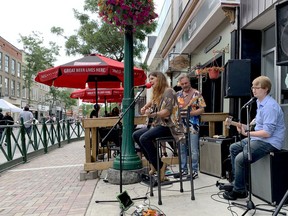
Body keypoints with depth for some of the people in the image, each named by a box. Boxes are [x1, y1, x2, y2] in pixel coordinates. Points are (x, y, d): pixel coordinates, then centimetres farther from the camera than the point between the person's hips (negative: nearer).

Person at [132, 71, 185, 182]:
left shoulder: (168, 91, -11)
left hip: (169, 126, -10)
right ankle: (153, 163, 3)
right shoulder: (157, 93, 15)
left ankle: (160, 166, -13)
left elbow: (167, 111, -23)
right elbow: (152, 102, 35)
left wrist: (152, 115, -37)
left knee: (144, 138, -27)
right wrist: (145, 107, 13)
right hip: (158, 124, 10)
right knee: (135, 135, 2)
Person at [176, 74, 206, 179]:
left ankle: (194, 171, 12)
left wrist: (190, 113, -18)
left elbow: (202, 109, -6)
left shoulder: (197, 94, -2)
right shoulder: (178, 94, 12)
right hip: (181, 125, 5)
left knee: (193, 150, -1)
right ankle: (183, 169, 23)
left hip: (193, 126, -4)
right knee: (182, 149, 11)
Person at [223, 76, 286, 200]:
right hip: (259, 138, 11)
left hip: (270, 142, -11)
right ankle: (236, 181, 22)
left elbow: (267, 133, -25)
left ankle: (239, 190, -1)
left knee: (241, 158, -22)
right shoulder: (260, 102, 11)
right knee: (233, 148, 14)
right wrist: (245, 127, 4)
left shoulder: (269, 106, -21)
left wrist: (247, 133, -22)